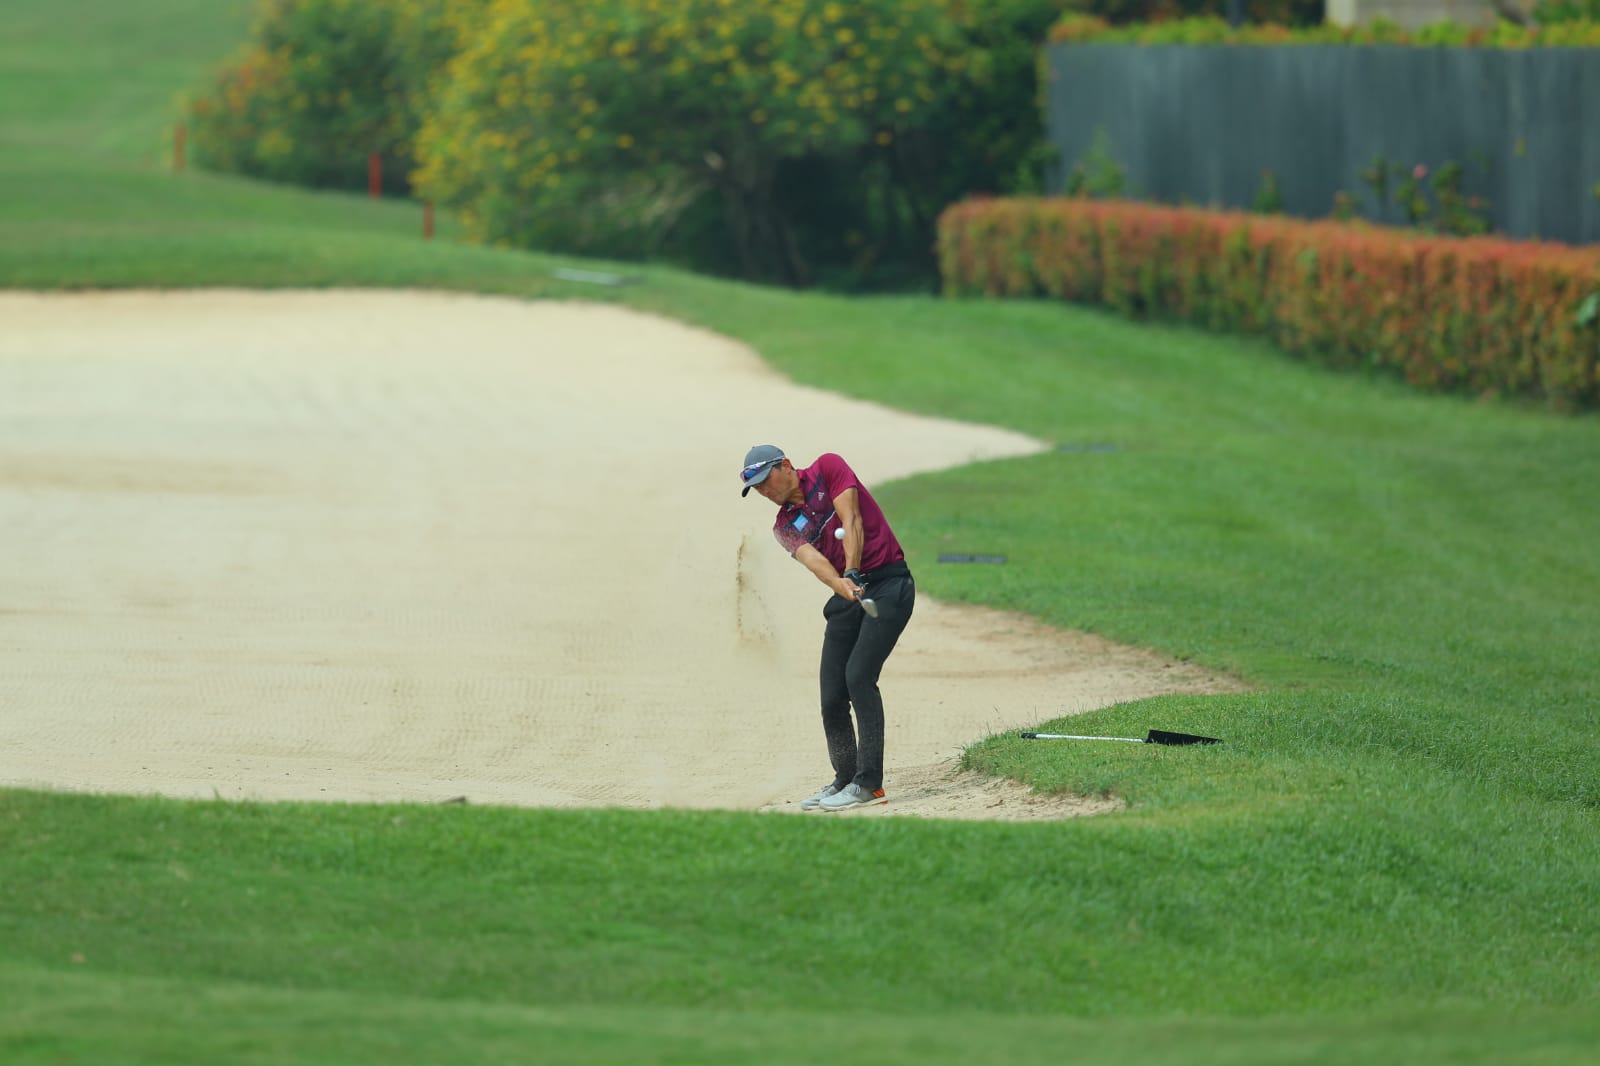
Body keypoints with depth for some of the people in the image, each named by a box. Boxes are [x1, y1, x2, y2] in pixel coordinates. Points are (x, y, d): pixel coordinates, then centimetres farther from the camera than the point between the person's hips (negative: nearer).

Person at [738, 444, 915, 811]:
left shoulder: (828, 468, -1)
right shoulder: (785, 527, 10)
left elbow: (851, 522, -12)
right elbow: (813, 559, -10)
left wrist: (852, 572, -25)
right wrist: (842, 586, -30)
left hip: (889, 584, -6)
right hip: (848, 593, 6)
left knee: (859, 675, -19)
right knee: (832, 695, 0)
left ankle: (869, 784, -19)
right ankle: (845, 780, 17)